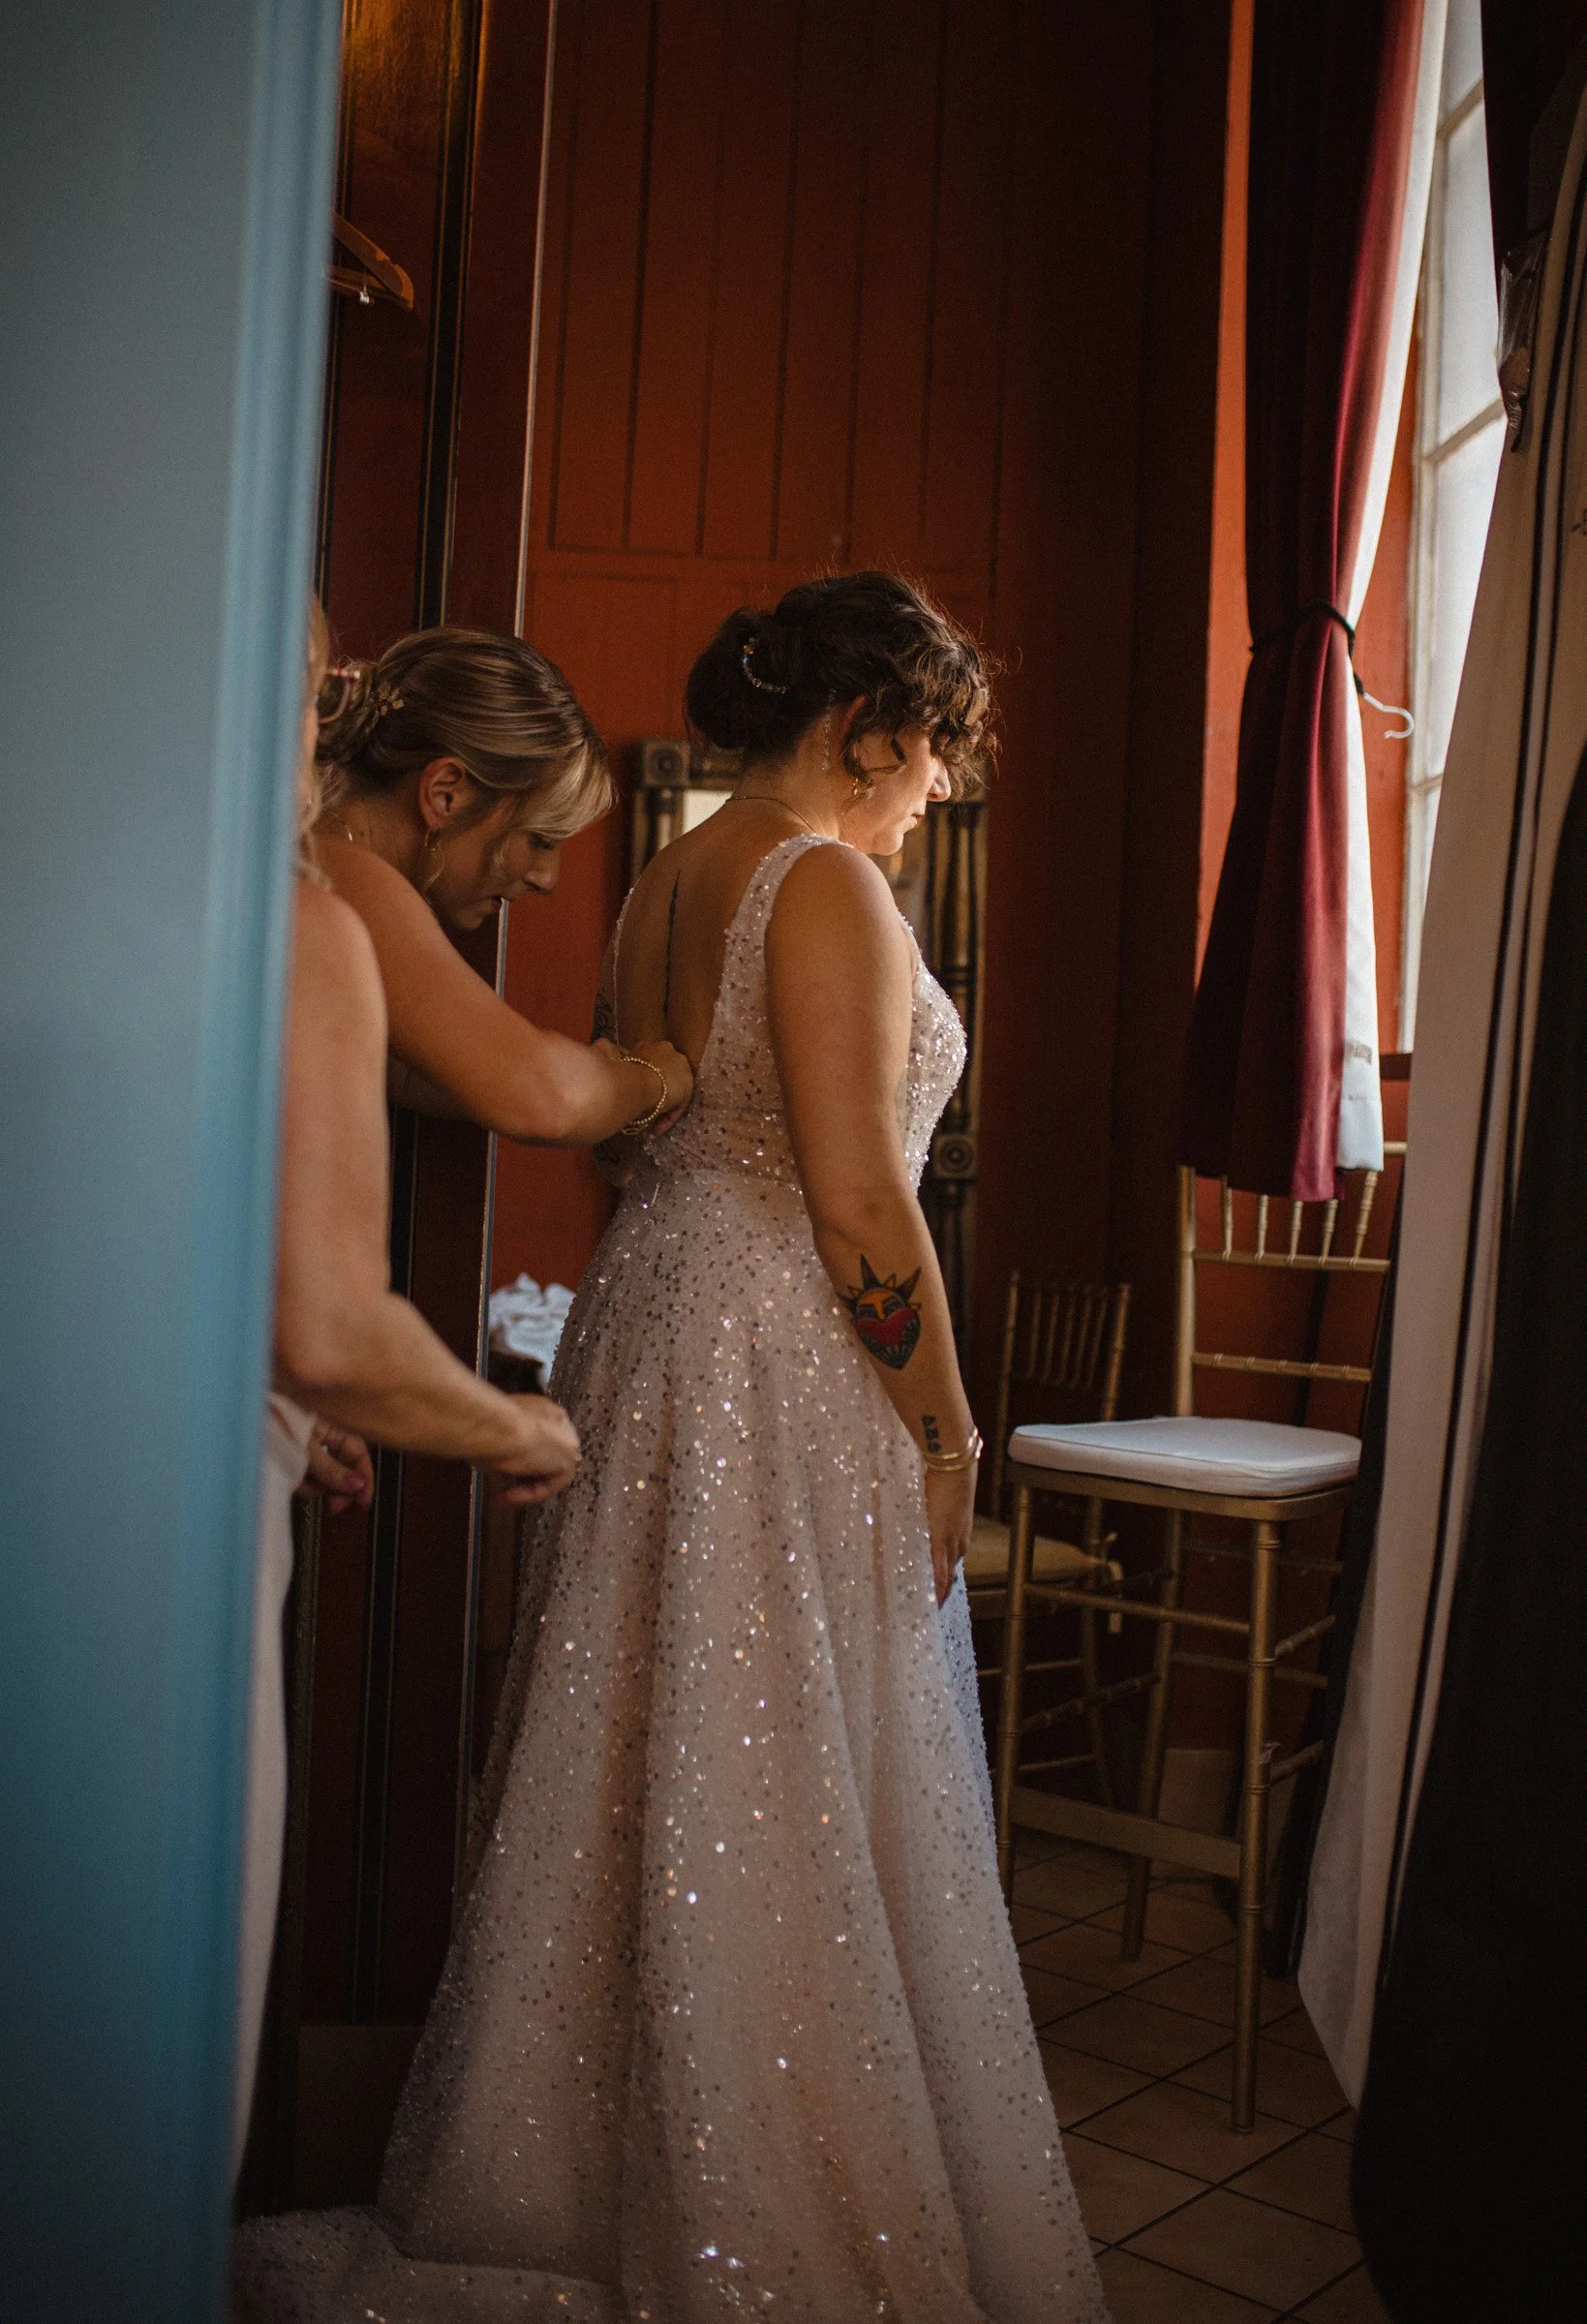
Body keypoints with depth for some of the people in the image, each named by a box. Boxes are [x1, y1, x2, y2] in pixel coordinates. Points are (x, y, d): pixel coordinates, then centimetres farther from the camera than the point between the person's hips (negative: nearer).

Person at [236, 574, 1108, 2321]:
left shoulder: (663, 885, 12)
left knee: (645, 1791, 18)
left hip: (646, 1325, 9)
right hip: (788, 1371, -9)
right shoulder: (826, 886, -15)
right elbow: (859, 1213, -19)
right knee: (779, 1816, 2)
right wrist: (944, 1435, -9)